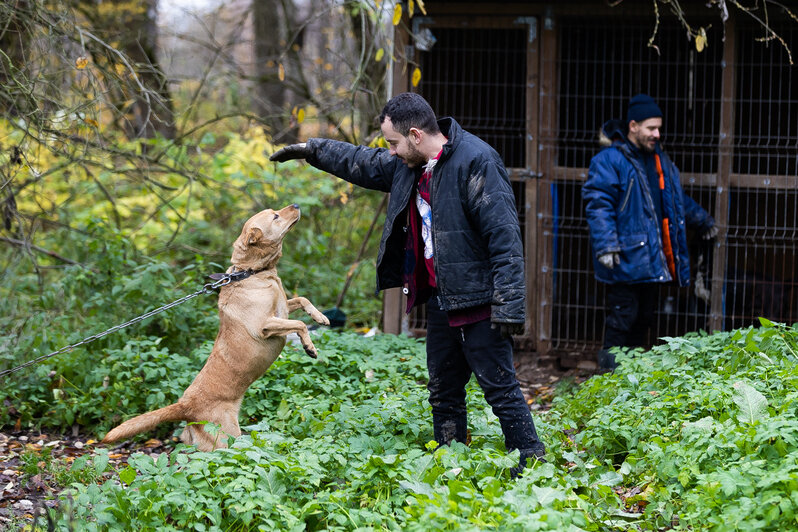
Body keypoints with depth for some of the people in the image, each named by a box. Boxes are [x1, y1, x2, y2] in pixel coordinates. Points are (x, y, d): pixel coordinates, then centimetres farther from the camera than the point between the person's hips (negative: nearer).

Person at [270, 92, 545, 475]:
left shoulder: (476, 162, -18)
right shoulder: (409, 165, 9)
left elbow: (504, 238, -22)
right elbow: (362, 163, 31)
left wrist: (508, 305, -24)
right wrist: (311, 150, 36)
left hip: (477, 299, -9)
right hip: (439, 300, 9)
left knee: (500, 388, -7)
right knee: (444, 395, 13)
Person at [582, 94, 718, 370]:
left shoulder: (658, 159, 16)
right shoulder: (609, 160, -11)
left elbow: (677, 198, 32)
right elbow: (598, 204, -16)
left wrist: (702, 220, 41)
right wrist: (606, 245, -25)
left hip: (652, 260, 8)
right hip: (625, 261, -8)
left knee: (644, 318, 12)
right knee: (622, 318, -8)